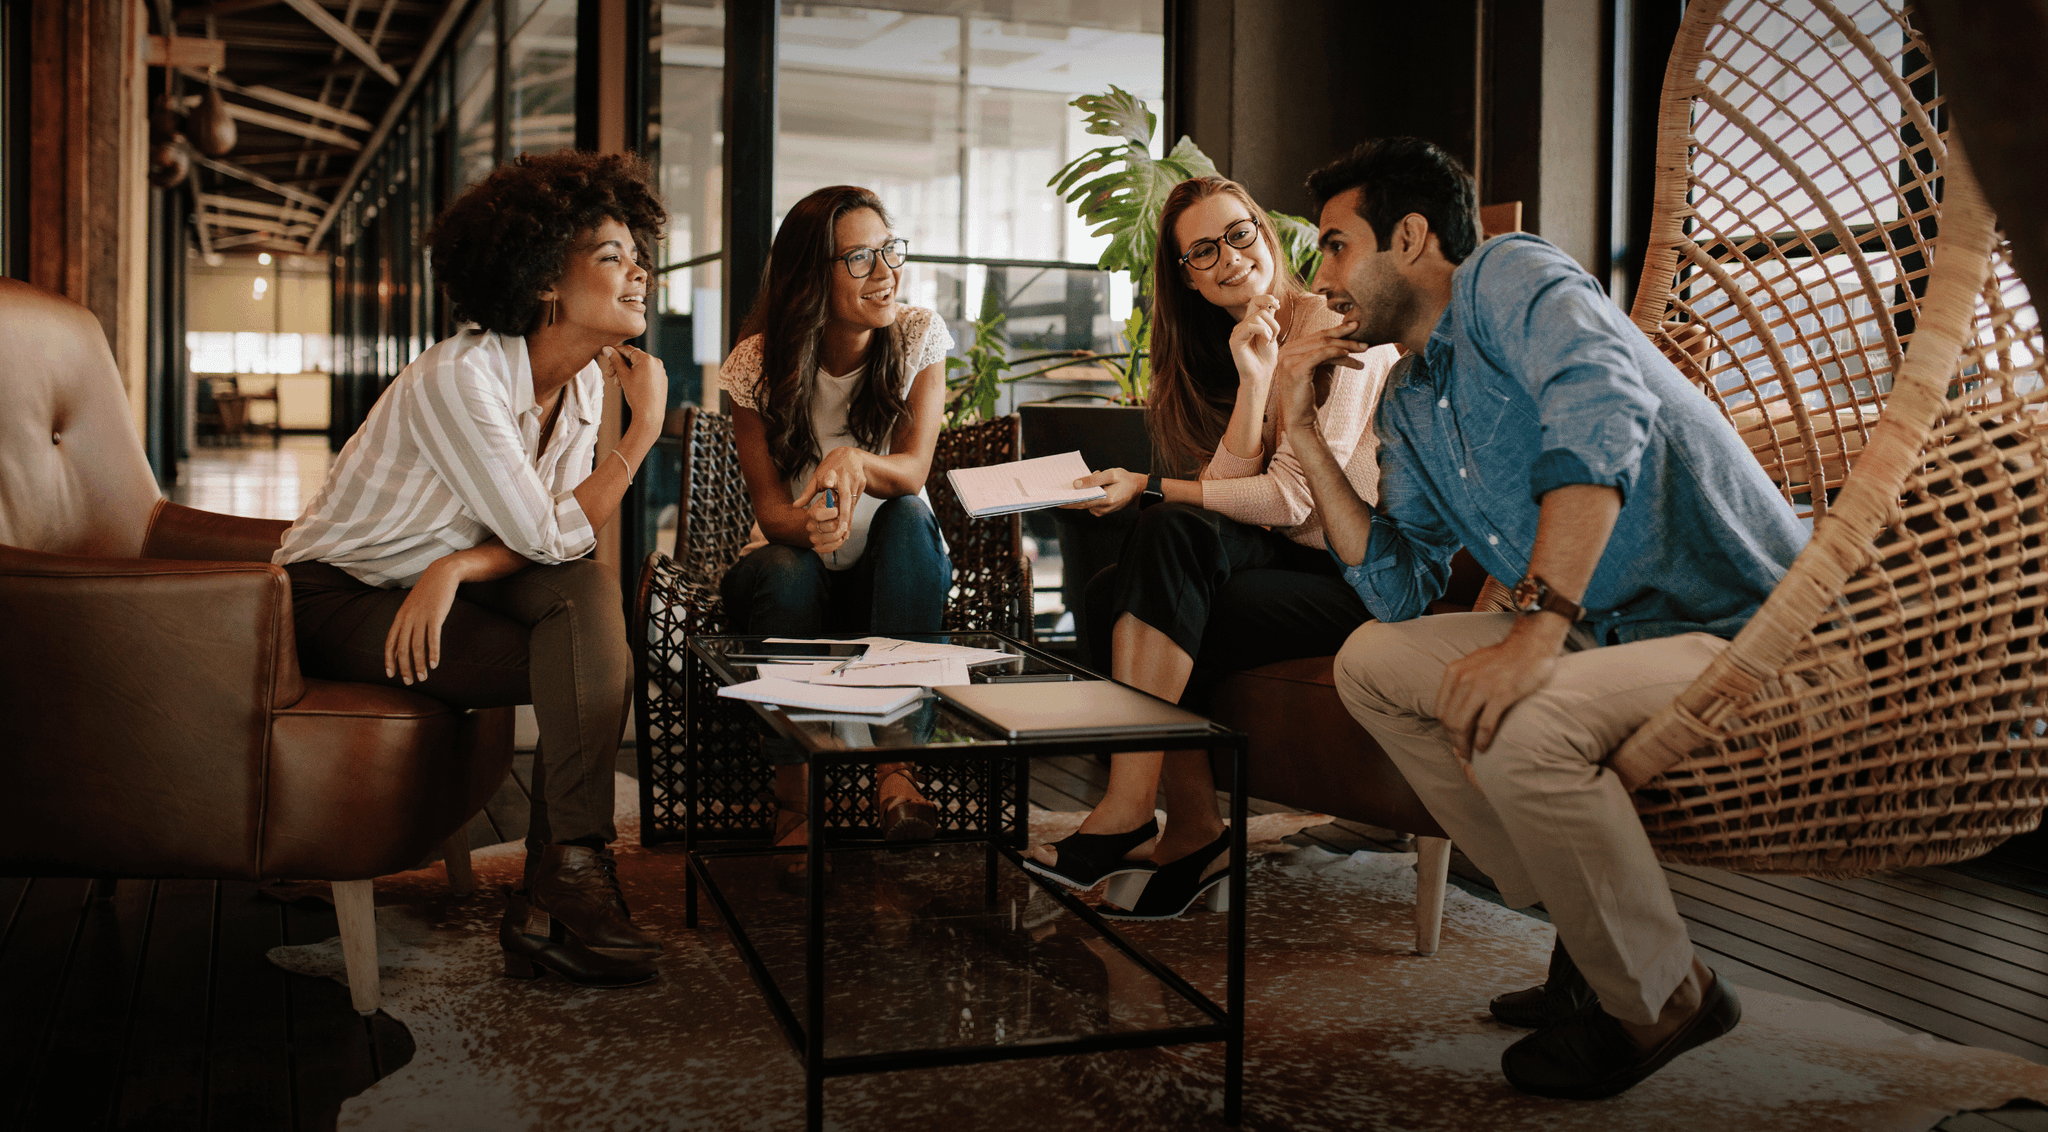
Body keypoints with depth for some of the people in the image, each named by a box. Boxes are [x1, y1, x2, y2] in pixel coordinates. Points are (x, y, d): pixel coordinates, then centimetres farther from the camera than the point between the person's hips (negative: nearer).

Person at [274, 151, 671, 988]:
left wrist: (457, 569, -25)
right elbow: (552, 536, -26)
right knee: (594, 653, -24)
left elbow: (559, 536, -7)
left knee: (591, 593, -23)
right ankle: (571, 883, -18)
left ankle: (549, 904, -25)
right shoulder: (459, 376, -24)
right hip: (337, 599, -7)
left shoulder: (585, 380, 0)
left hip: (435, 592, 7)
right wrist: (645, 429, -19)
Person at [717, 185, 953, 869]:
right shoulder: (757, 363, -10)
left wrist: (855, 461, -43)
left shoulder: (918, 337, -8)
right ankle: (793, 798, -27)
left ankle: (897, 762, -38)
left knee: (907, 518, -32)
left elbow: (912, 471, -18)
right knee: (786, 571, -35)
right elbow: (769, 506, -12)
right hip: (796, 578, -1)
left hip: (894, 578, 1)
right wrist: (808, 524, -38)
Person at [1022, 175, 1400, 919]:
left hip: (1367, 576, -7)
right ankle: (1191, 828, -14)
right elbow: (1230, 485, -2)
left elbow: (1289, 499, -17)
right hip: (1287, 563, 7)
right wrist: (1253, 377, -14)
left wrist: (1151, 488, -15)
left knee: (1175, 533, -26)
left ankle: (1129, 809, -24)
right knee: (1114, 593, -16)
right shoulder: (1215, 349, 13)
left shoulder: (1339, 332, -9)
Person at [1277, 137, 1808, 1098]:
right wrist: (1304, 432, 9)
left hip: (1745, 631, -9)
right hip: (1606, 634, 9)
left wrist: (1538, 626, -38)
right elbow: (1397, 588, 10)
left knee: (1518, 726, -33)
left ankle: (1661, 999, -5)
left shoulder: (1512, 278, -9)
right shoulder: (1407, 407, 16)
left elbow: (1602, 421, -29)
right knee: (1370, 663, 6)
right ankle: (1592, 932, 10)